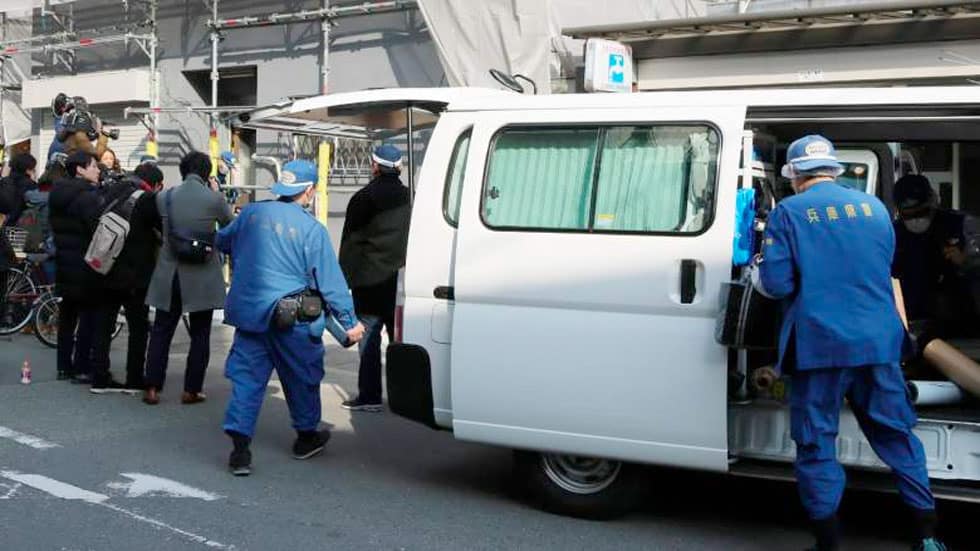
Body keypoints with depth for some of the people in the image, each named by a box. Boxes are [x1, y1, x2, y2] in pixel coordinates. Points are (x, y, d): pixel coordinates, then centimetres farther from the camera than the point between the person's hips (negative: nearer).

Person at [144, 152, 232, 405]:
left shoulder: (163, 197, -3)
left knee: (161, 332, 11)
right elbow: (231, 226, 4)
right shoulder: (214, 199, -12)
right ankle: (191, 390, 11)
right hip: (202, 277, -2)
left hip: (169, 275, 3)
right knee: (200, 335, 9)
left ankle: (152, 388, 11)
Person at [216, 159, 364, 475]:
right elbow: (330, 280, -10)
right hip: (291, 317, -4)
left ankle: (240, 447, -2)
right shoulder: (311, 229, -11)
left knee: (247, 377, 6)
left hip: (249, 312, 4)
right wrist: (349, 322, -3)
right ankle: (306, 437, 31)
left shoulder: (252, 213, 4)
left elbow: (222, 241, 21)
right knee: (302, 377, 15)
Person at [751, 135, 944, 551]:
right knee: (896, 434, 15)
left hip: (819, 345, -4)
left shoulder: (789, 212, -6)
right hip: (878, 341, 4)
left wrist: (755, 273, 10)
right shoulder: (874, 207, 9)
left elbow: (776, 284, -11)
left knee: (816, 440, 7)